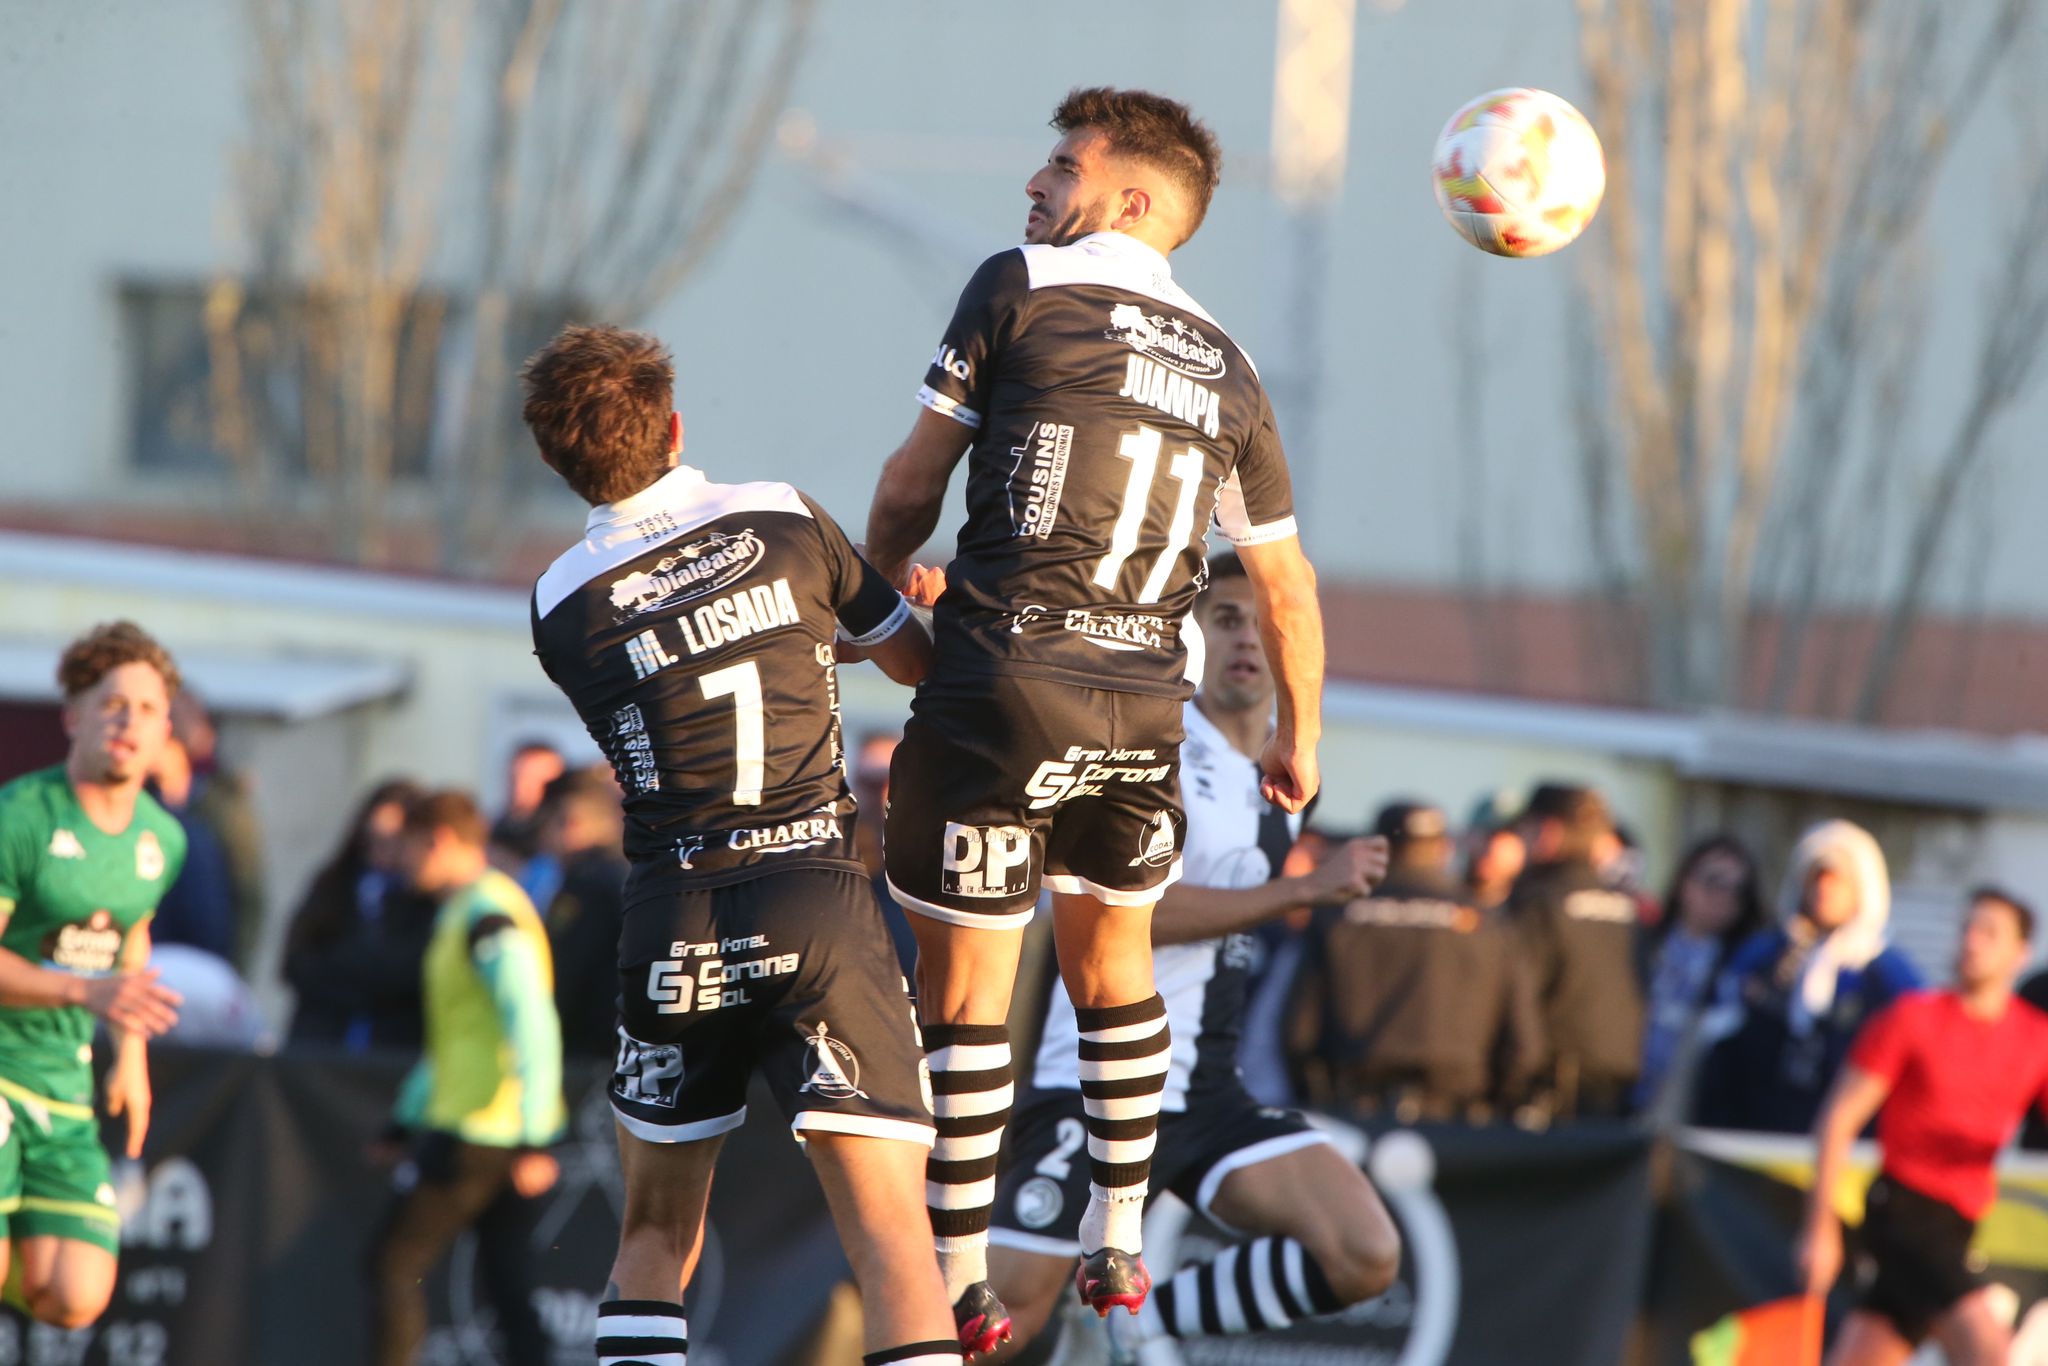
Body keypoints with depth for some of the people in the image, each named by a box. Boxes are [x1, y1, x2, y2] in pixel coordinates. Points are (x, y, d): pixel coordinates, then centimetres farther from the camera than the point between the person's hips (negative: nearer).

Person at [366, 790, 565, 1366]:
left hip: (474, 1132, -10)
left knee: (396, 1262, -5)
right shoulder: (464, 914, 18)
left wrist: (533, 1138, -26)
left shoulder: (489, 918, -14)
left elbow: (534, 1026, -23)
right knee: (510, 1291, 6)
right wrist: (407, 1120, 27)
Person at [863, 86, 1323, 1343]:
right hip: (1145, 707, 5)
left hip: (1002, 685, -5)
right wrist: (1300, 737, 32)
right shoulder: (1227, 368, 13)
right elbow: (1285, 580, 19)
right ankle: (1118, 1250, 28)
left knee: (965, 990, 3)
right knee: (1113, 967, 24)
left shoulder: (1020, 288, 0)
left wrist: (876, 583, 26)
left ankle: (959, 1283, 6)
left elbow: (910, 490, 5)